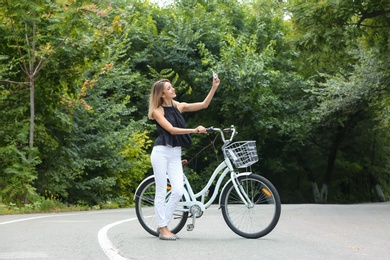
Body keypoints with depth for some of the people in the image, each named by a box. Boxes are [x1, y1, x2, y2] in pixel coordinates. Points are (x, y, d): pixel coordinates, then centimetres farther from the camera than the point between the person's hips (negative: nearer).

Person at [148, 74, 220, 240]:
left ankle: (163, 225, 9)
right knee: (161, 191, -2)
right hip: (161, 152, -5)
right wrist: (194, 130, -22)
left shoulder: (178, 107, 11)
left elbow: (204, 104, 8)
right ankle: (162, 229, 5)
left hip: (176, 153, 5)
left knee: (178, 191, -6)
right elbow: (171, 129, -16)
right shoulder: (157, 111, -4)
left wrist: (214, 87, -1)